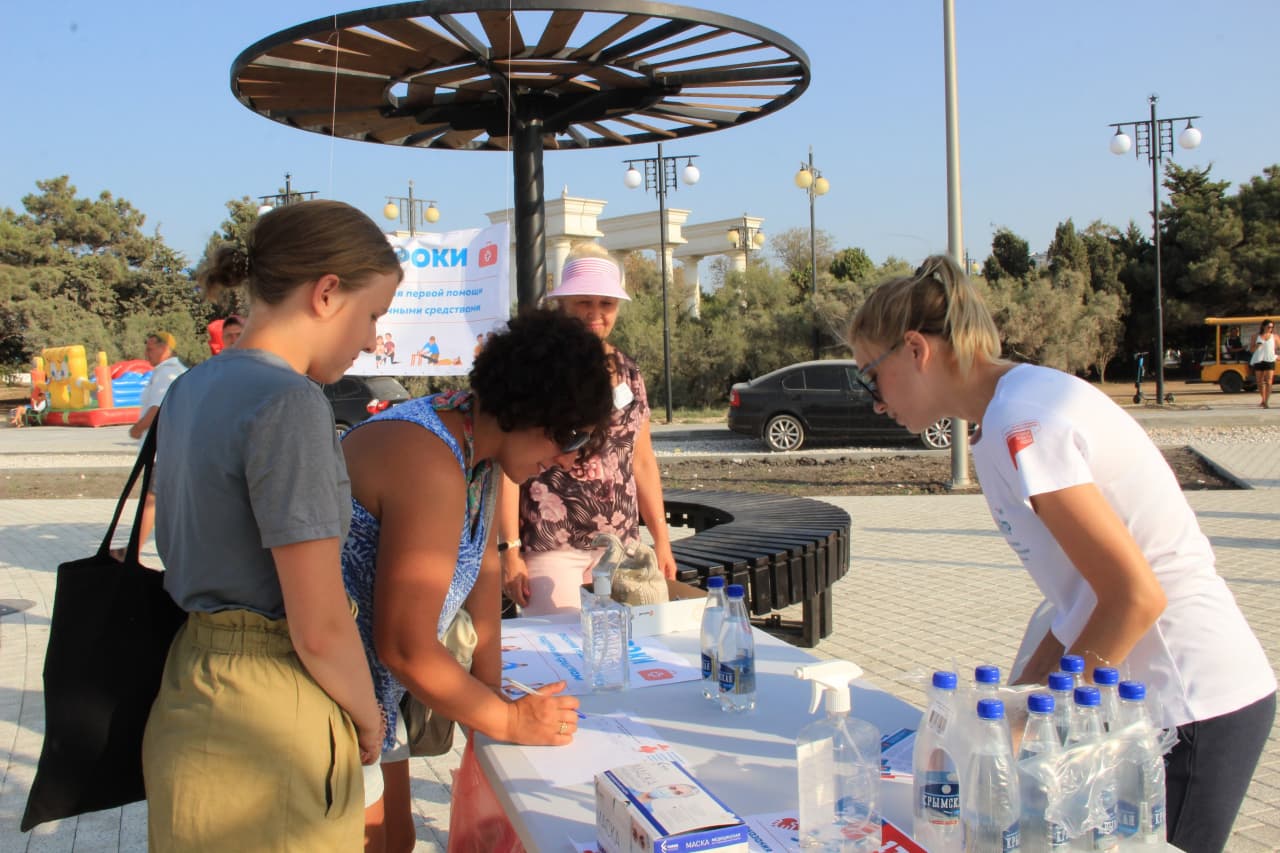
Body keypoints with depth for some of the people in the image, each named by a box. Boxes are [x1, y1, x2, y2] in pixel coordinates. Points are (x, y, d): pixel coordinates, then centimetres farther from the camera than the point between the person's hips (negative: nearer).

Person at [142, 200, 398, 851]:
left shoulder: (192, 388, 6)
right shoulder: (289, 403, -21)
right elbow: (320, 628, -22)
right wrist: (368, 718, -3)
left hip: (188, 694, 9)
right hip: (265, 725, -8)